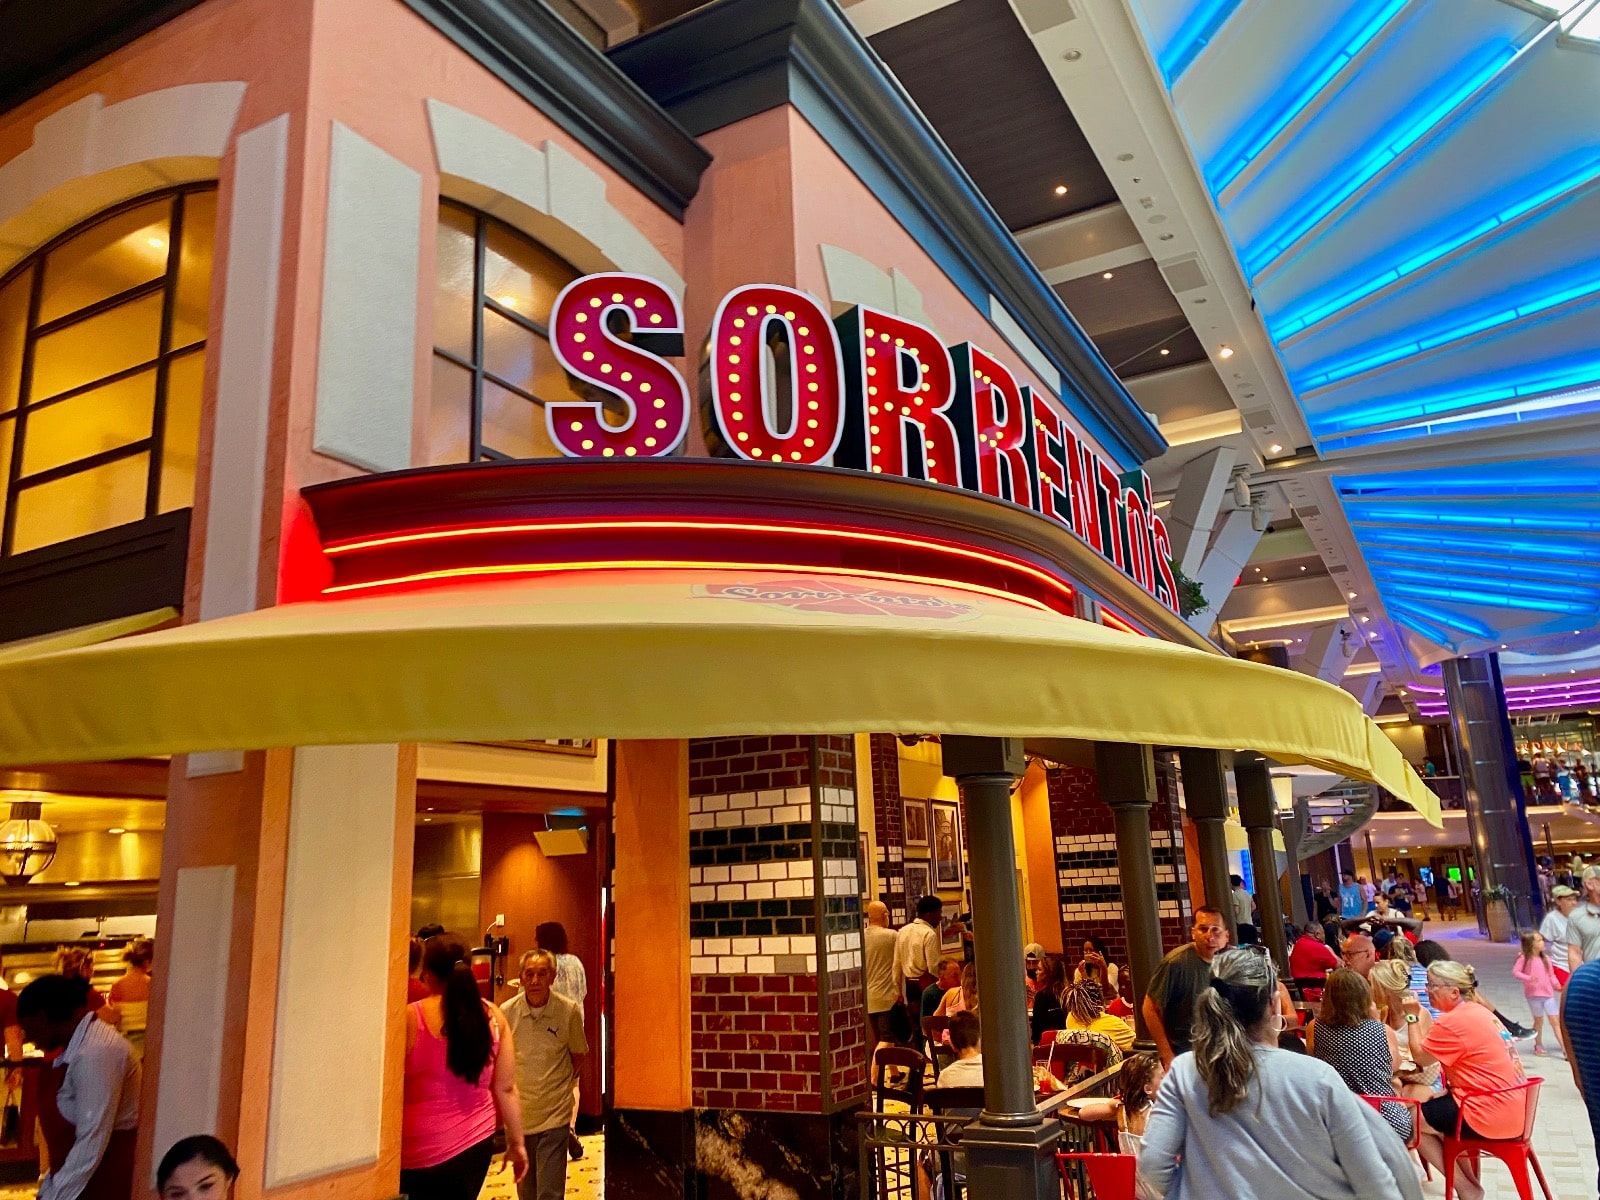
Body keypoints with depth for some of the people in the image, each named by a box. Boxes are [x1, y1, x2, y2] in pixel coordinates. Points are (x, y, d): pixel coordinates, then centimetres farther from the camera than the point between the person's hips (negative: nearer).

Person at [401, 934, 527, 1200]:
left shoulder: (410, 1018, -14)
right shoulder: (493, 1016, -2)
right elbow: (506, 1088, 1)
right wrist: (516, 1143, 12)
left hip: (422, 1151, -4)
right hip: (477, 1141, 4)